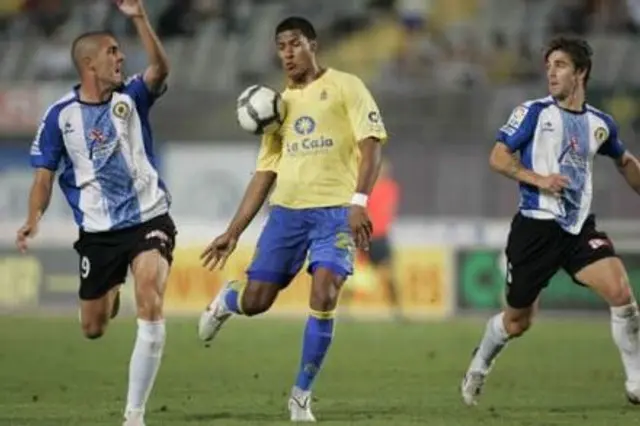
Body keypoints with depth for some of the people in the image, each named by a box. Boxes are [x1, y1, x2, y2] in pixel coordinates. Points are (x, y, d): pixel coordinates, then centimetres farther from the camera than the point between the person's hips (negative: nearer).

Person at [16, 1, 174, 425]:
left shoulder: (131, 98, -1)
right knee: (93, 329, 9)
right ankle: (111, 297, 51)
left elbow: (160, 68, -21)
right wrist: (34, 219, -17)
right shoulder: (61, 115, -3)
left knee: (151, 305, -23)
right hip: (98, 231, 1)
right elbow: (45, 173, 0)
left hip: (149, 219, -1)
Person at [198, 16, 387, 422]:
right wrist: (233, 232, 14)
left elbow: (371, 145, -7)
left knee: (324, 296, -18)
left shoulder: (345, 87, 2)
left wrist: (359, 202, -21)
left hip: (336, 210, -4)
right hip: (287, 209, 4)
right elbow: (265, 174, 19)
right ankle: (225, 301, 39)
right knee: (255, 300, 0)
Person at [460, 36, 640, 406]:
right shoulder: (535, 113, -3)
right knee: (518, 321, 7)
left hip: (580, 228, 2)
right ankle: (478, 368, 37)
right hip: (537, 226, -2)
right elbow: (498, 157, -6)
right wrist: (539, 179, -20)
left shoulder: (600, 123, 8)